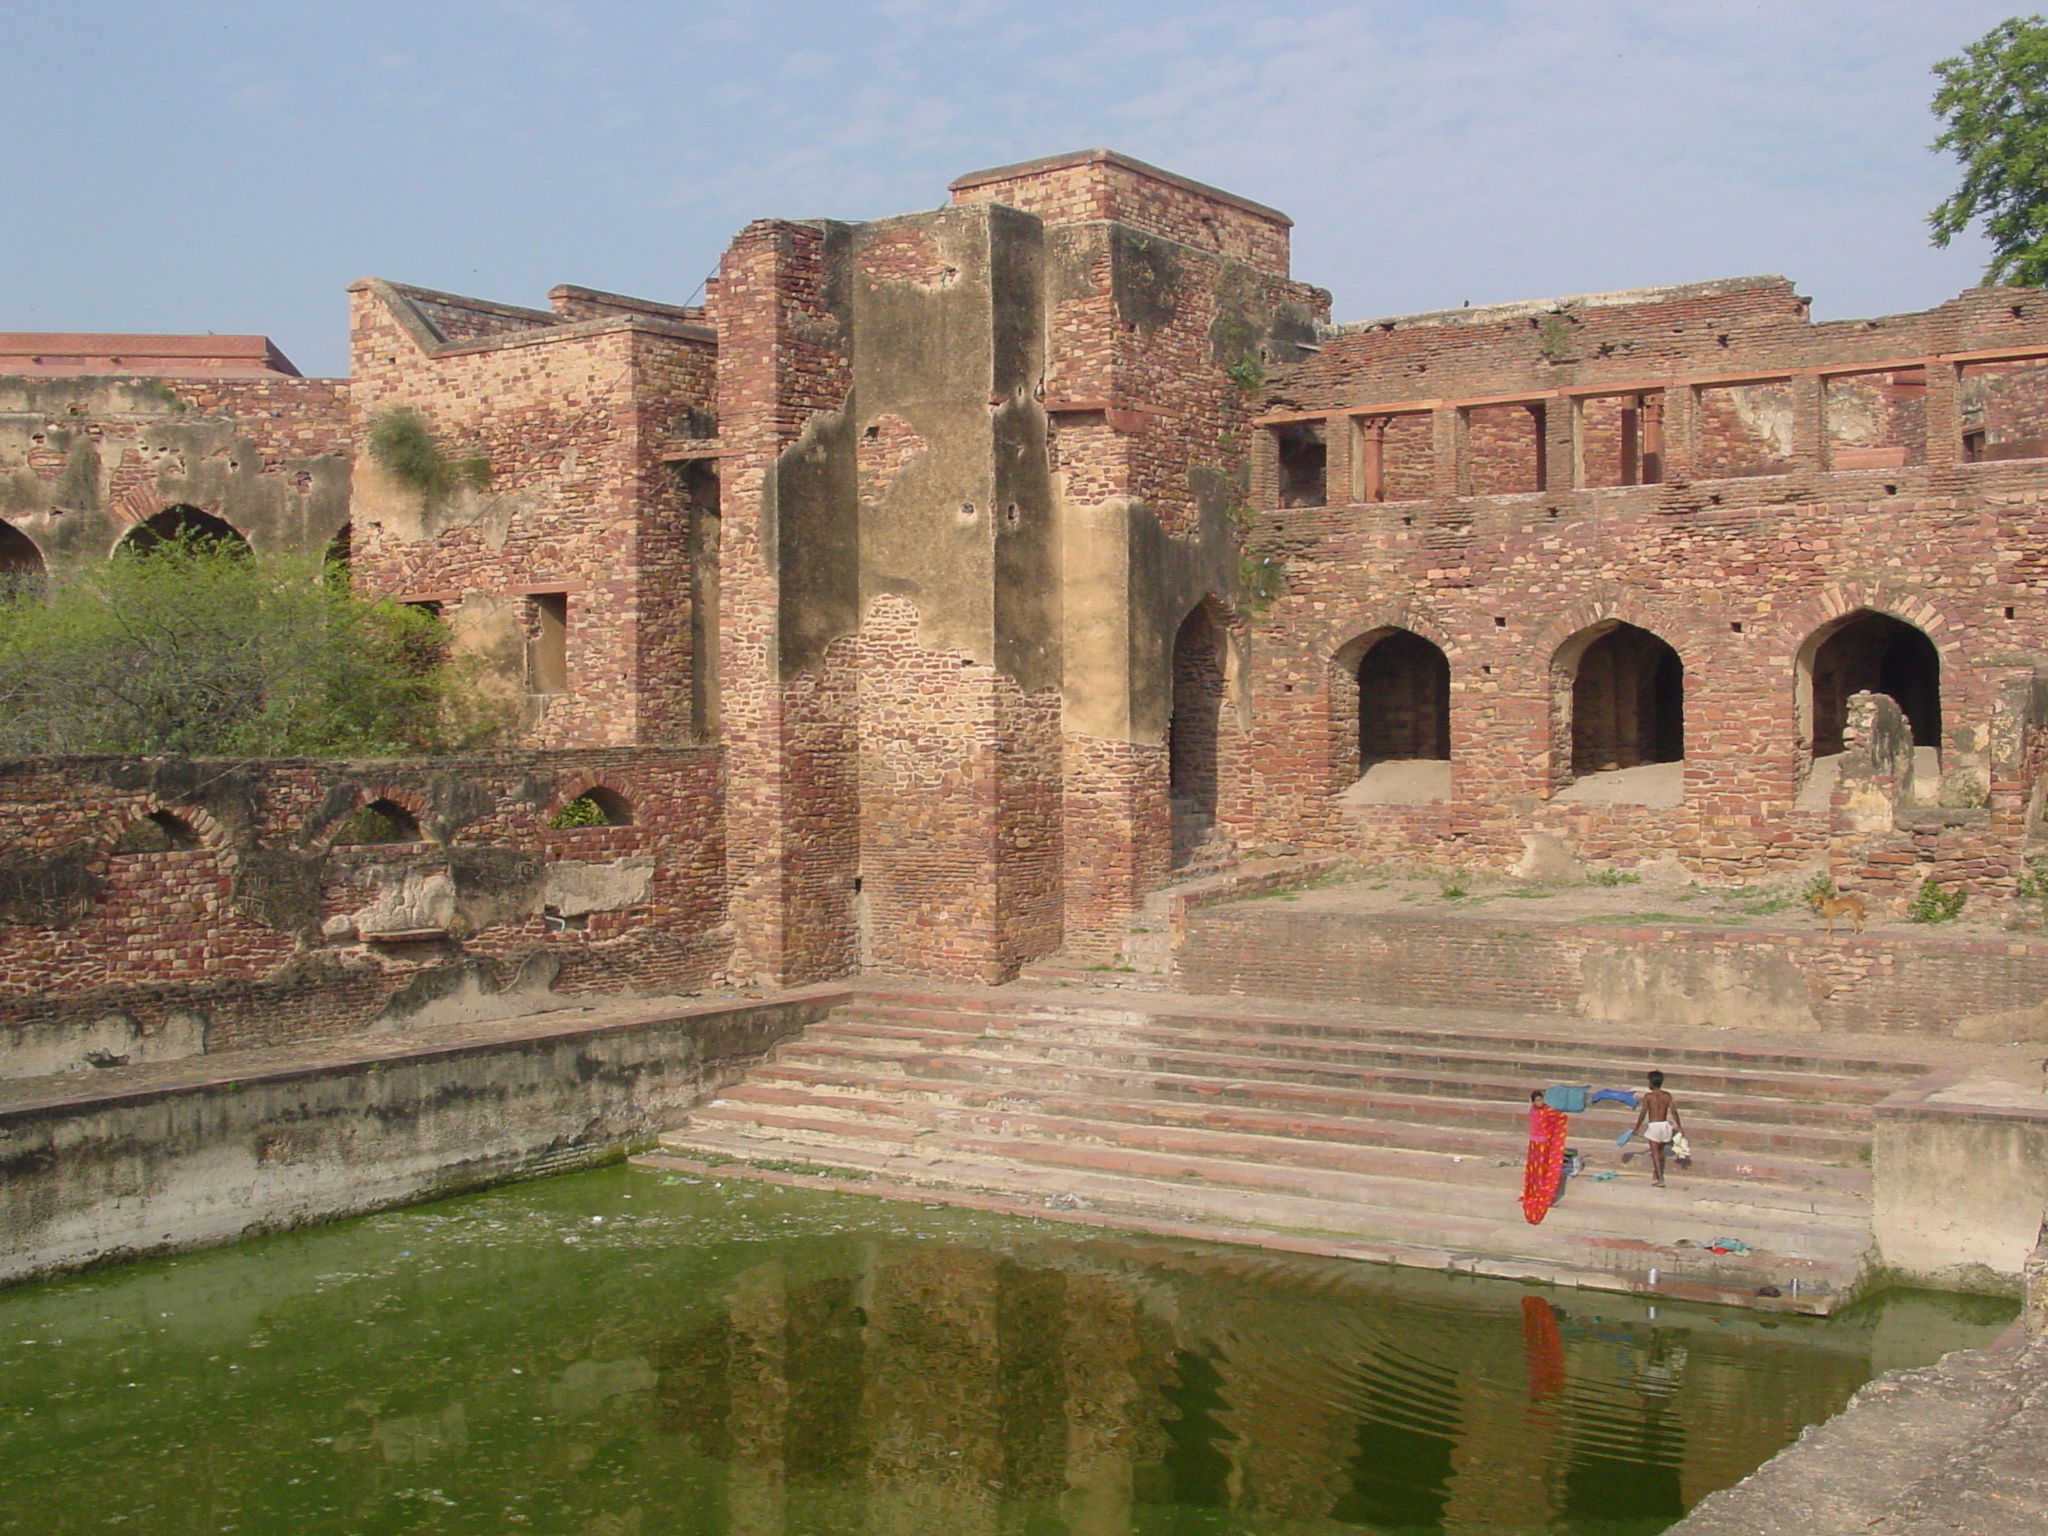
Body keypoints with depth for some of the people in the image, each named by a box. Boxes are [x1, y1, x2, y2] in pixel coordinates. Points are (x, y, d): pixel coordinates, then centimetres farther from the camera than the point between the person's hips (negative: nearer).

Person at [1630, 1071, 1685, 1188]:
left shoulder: (1648, 1096, -6)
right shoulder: (1667, 1096, 4)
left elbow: (1643, 1113, -9)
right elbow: (1673, 1111, -3)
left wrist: (1637, 1128, 0)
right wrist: (1679, 1127, 2)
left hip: (1653, 1125, -4)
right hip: (1665, 1125, 4)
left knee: (1655, 1153, -4)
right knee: (1661, 1152, 20)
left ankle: (1660, 1179, -14)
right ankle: (1658, 1176, 31)